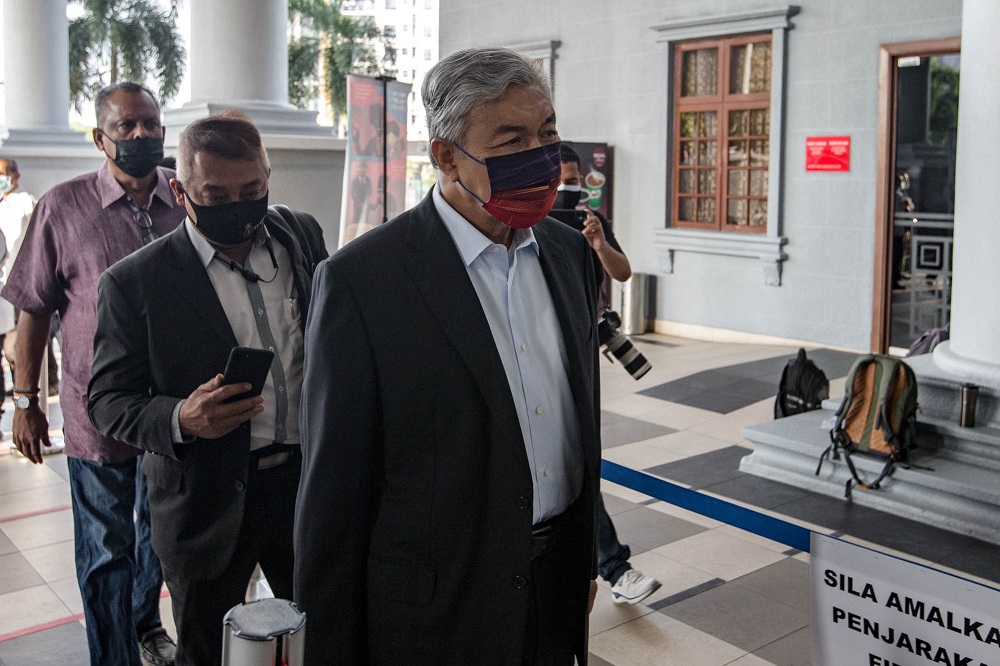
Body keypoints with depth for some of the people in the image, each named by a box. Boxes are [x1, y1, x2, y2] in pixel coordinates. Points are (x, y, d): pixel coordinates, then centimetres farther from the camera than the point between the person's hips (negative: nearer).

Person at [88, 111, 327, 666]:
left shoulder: (303, 236, 2)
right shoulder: (134, 282, -9)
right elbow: (107, 400, -5)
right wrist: (180, 418, -25)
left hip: (308, 480, 3)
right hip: (208, 501, -3)